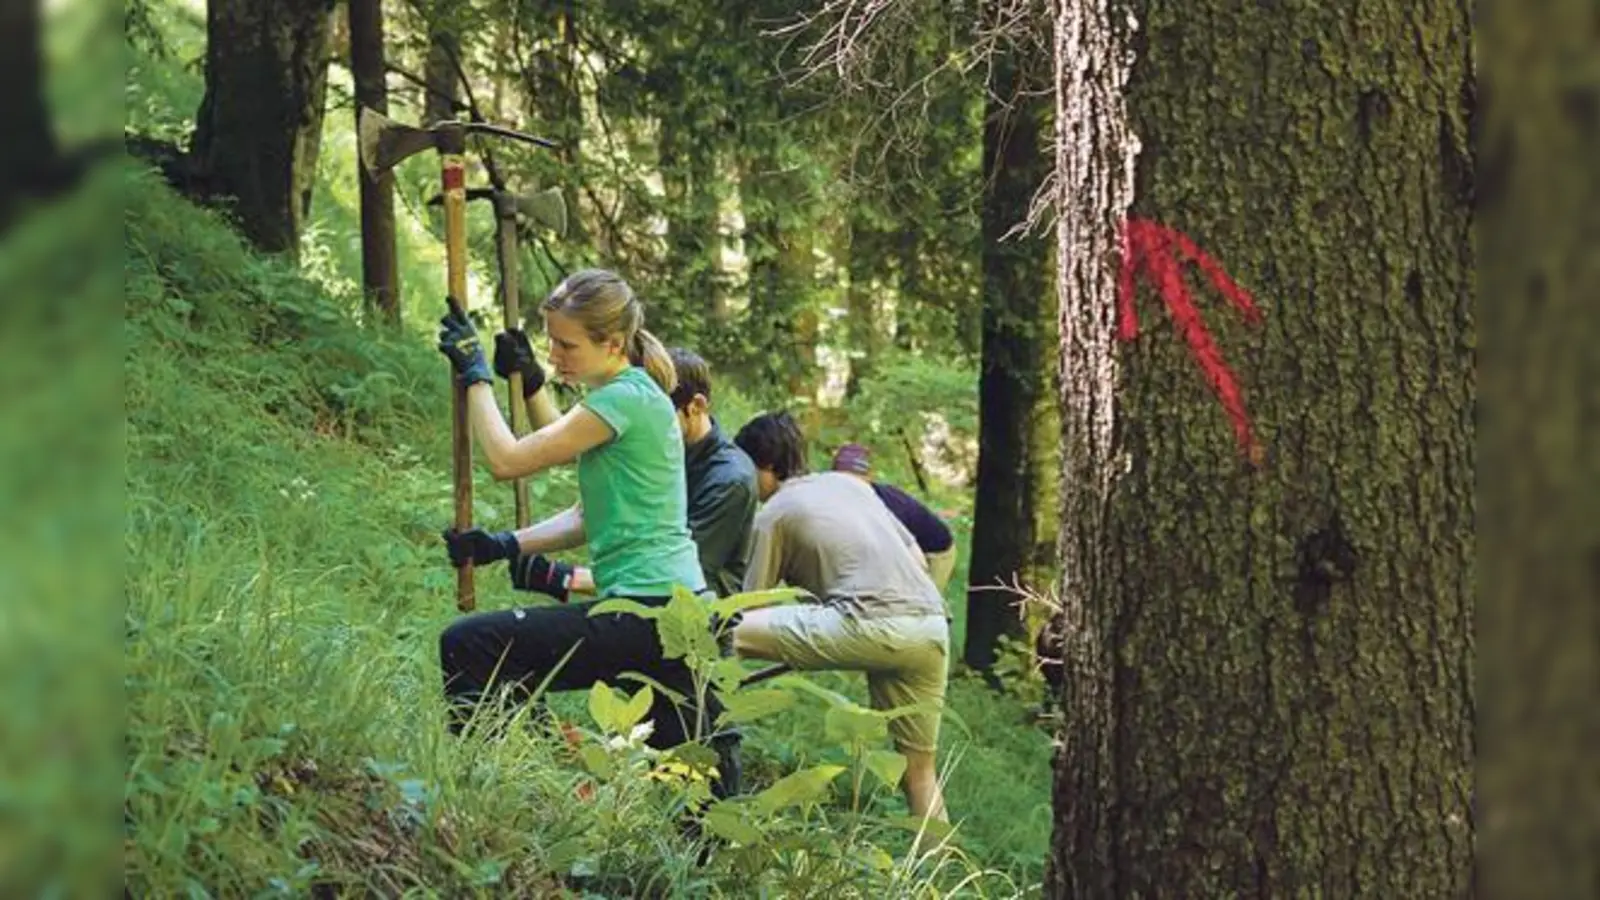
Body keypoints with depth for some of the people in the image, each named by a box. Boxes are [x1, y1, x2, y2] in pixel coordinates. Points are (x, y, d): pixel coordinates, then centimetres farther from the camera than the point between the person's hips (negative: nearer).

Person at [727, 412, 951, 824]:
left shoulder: (772, 515, 9)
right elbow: (915, 555, 27)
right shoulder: (849, 483, 27)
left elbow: (750, 608, 7)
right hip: (933, 626, 7)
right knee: (919, 766, 15)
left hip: (872, 623, -7)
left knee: (730, 631, -6)